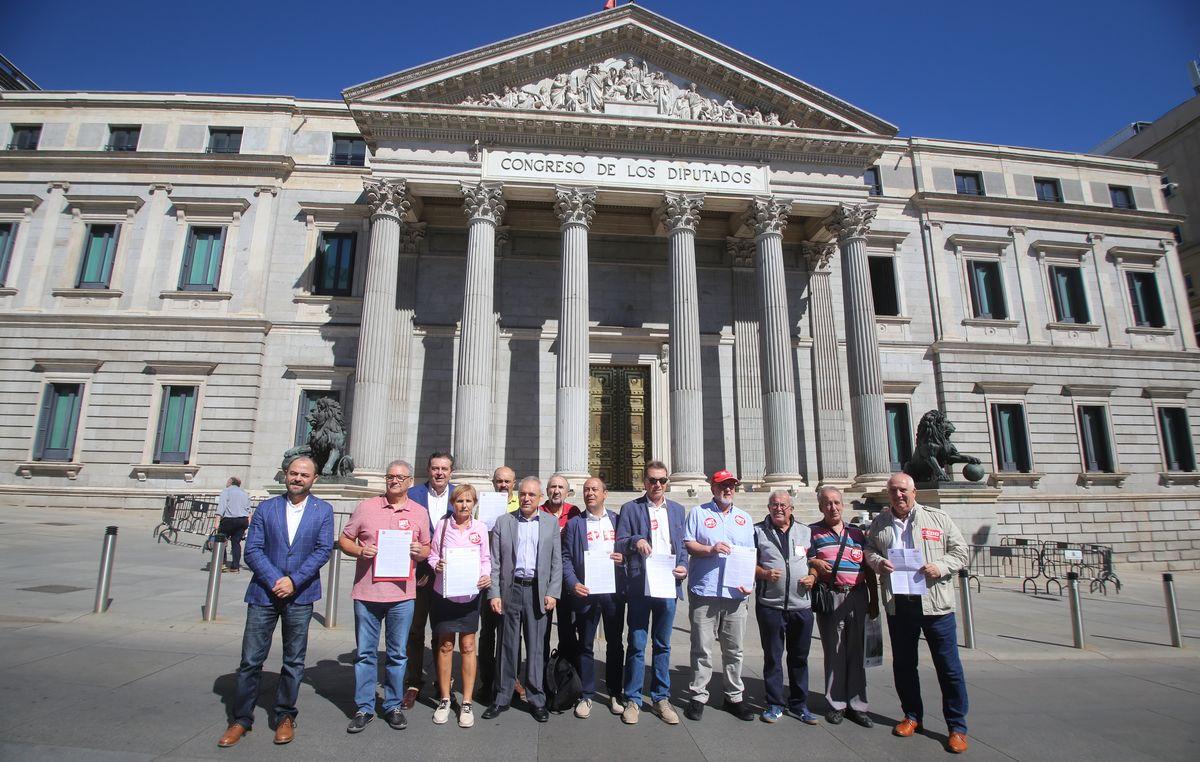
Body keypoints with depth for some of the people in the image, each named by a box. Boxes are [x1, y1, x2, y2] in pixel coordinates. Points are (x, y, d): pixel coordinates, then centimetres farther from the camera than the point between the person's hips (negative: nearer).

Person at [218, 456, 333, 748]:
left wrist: (293, 580, -15)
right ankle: (241, 719, 23)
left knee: (294, 661, 10)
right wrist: (275, 581, -14)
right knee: (251, 660, 5)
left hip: (300, 595, 0)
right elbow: (252, 550, -3)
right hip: (264, 592, 1)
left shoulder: (323, 511, 0)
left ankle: (285, 717, 25)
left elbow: (323, 549, -6)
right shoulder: (266, 508, 2)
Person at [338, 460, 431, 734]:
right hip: (367, 592, 0)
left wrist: (419, 551, -9)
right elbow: (344, 539, 7)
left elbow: (426, 548, 13)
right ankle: (364, 708, 24)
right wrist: (359, 550, -13)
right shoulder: (366, 507, 3)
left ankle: (393, 706, 26)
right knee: (365, 653, 9)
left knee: (398, 654, 10)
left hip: (402, 594, 1)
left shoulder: (419, 512, 6)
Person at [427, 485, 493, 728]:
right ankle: (444, 699, 25)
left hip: (470, 594, 0)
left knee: (468, 646, 5)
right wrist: (436, 564, -16)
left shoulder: (480, 528, 0)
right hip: (444, 593, 0)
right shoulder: (442, 525, -2)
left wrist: (486, 576, -13)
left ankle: (466, 703, 17)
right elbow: (432, 554, 5)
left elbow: (486, 558, 4)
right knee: (445, 646, 9)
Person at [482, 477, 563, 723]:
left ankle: (536, 699, 19)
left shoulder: (551, 523, 5)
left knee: (536, 647, 6)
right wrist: (494, 593, -3)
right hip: (510, 589, 0)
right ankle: (503, 698, 22)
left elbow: (557, 561, 4)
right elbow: (494, 562, 3)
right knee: (508, 646, 9)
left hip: (538, 590, 0)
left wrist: (552, 593, -3)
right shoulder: (503, 522, 4)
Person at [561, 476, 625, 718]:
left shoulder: (618, 520, 8)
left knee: (615, 643, 11)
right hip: (585, 591, -1)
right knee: (585, 645, 6)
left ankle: (615, 693, 25)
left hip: (614, 590, 1)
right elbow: (566, 558, 0)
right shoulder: (574, 523, 4)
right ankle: (585, 696, 19)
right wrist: (573, 583, -13)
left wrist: (623, 558, -8)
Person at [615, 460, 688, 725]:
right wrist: (635, 541, -22)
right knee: (636, 645, 4)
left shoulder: (677, 509, 13)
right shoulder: (630, 509, 1)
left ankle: (661, 698, 26)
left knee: (663, 645, 13)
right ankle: (632, 700, 18)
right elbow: (619, 545, -2)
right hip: (640, 586, -3)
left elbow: (682, 544, 14)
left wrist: (683, 566, -3)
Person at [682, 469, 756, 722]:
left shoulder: (744, 518, 15)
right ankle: (698, 696, 16)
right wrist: (710, 549, -16)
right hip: (704, 592, -3)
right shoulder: (698, 513, 5)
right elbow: (687, 544, -1)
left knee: (734, 649, 11)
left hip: (736, 593, 3)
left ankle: (734, 697, 25)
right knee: (702, 649, 3)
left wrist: (749, 583, 3)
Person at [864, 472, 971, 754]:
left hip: (935, 602, -2)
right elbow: (868, 548, 16)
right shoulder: (880, 522, 9)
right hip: (898, 604, 3)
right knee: (903, 664, 13)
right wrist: (877, 562, -5)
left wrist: (941, 567, -14)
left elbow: (960, 551, 4)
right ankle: (912, 715, 30)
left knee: (948, 666, 4)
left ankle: (957, 726, 19)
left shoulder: (938, 518, 2)